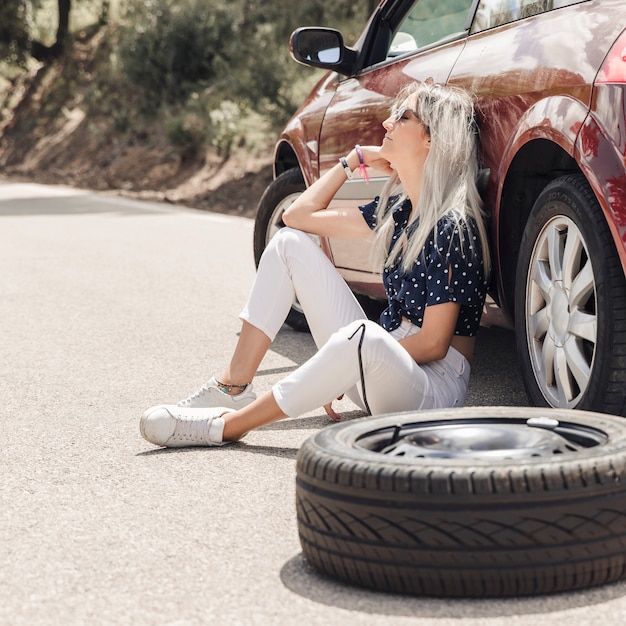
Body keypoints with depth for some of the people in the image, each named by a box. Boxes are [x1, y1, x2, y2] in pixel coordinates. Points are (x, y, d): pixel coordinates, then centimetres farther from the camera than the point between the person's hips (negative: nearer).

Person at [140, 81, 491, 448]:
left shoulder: (452, 227, -17)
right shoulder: (398, 209, 6)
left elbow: (434, 344, -20)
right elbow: (300, 214, 17)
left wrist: (341, 366, -15)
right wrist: (354, 160, 12)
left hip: (434, 384, -8)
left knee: (365, 336, -44)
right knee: (290, 242, 3)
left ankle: (227, 425, -28)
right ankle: (233, 388, -5)